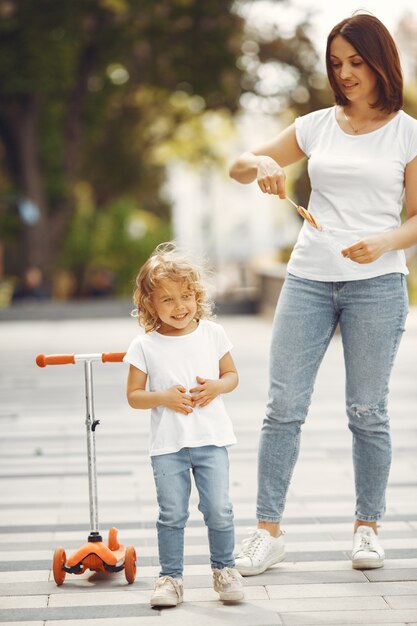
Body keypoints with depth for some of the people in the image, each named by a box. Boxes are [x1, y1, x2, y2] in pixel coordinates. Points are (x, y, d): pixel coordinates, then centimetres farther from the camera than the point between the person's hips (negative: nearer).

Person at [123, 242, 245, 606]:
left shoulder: (212, 333, 2)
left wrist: (216, 387, -9)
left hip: (211, 438, 1)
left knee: (219, 510, -3)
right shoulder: (145, 346, -2)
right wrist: (163, 397, -16)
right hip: (167, 444, -1)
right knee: (172, 514, 1)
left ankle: (224, 568, 18)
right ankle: (170, 577, 16)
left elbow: (232, 375, 12)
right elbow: (134, 396, 2)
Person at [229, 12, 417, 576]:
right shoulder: (316, 127, 10)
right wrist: (261, 165, -8)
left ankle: (368, 526, 19)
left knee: (367, 411, 4)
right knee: (283, 406, -2)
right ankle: (268, 531, 4)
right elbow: (238, 168, 15)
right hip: (309, 277, 2)